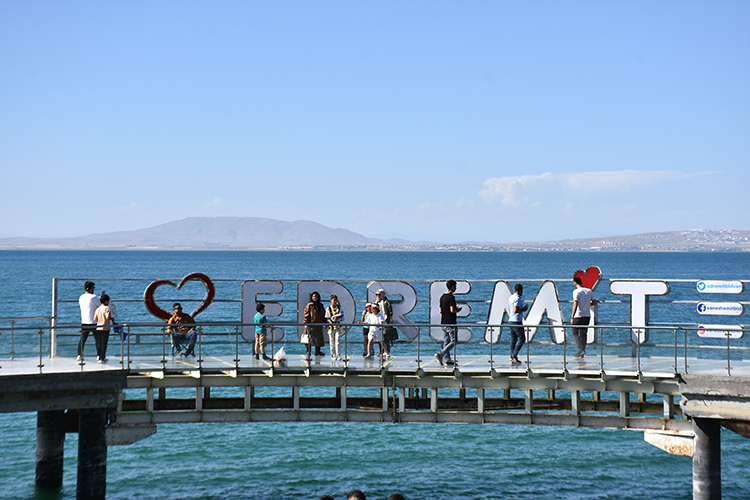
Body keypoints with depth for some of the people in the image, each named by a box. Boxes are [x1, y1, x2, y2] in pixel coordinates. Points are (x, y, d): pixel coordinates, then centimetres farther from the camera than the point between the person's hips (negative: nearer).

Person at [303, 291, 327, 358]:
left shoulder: (320, 305, 15)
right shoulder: (309, 305, -3)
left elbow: (323, 314, 21)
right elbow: (306, 314, -7)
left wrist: (324, 322, 13)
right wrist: (306, 323, -13)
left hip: (319, 324, 5)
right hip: (311, 324, -5)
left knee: (319, 337, 6)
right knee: (310, 338, -4)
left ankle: (318, 351, 14)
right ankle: (309, 352, 2)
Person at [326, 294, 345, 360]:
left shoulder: (339, 307, 4)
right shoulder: (328, 309, -3)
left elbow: (342, 316, 9)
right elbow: (328, 318, -3)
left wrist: (338, 317, -13)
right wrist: (333, 325, -15)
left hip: (338, 327, 1)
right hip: (331, 327, -1)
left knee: (338, 341, -8)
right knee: (332, 342, 3)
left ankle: (338, 355, -7)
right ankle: (333, 355, 13)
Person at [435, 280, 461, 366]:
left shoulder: (442, 297, 11)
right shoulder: (451, 297, -14)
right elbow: (452, 310, -22)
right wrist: (458, 310, 0)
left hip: (443, 323, 8)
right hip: (451, 323, -8)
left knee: (446, 342, 10)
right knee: (453, 342, -3)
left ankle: (447, 360, 9)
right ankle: (440, 355, -13)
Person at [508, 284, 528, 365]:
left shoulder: (511, 297, 13)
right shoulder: (518, 299, -16)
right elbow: (515, 310, -24)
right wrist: (524, 309, -11)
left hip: (511, 320, 9)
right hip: (517, 321, -9)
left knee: (513, 339, 9)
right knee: (522, 339, -4)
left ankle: (512, 358, 9)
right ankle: (514, 356, -10)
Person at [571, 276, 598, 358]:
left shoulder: (576, 291, -11)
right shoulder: (589, 291, 7)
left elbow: (575, 304, -18)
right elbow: (595, 302, 9)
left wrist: (572, 317, -17)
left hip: (578, 316, -6)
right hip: (587, 316, 6)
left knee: (575, 333, 5)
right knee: (583, 334, 12)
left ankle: (581, 349, -13)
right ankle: (581, 353, 12)